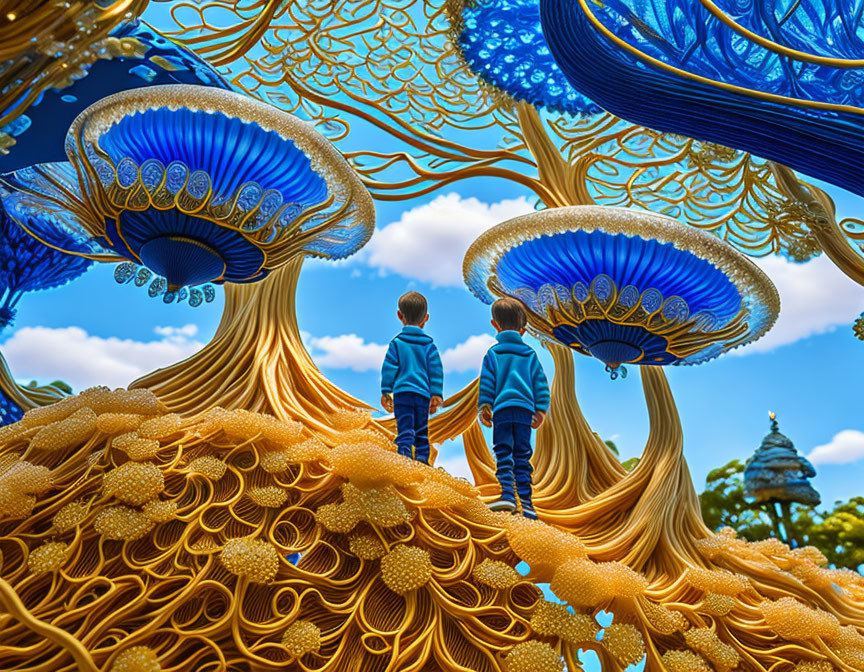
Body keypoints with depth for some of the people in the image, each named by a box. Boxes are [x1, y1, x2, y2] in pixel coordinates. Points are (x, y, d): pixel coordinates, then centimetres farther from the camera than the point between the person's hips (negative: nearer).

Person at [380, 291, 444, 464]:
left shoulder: (397, 343, 0)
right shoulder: (429, 344, 5)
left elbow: (389, 368, -2)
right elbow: (436, 370, 3)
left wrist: (385, 392, 4)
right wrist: (436, 395, 8)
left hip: (402, 392, -2)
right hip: (423, 394, 2)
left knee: (404, 428, -1)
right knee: (421, 430, 14)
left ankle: (405, 454, -17)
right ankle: (422, 458, 12)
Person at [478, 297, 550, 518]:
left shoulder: (493, 353, 5)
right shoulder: (530, 355, 13)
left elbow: (487, 382, -1)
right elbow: (540, 383, 11)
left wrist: (484, 407, 0)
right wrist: (540, 410, 14)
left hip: (502, 410, -2)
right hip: (525, 411, 3)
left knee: (504, 454, -1)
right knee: (523, 456, 7)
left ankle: (507, 494, -16)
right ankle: (525, 501, 5)